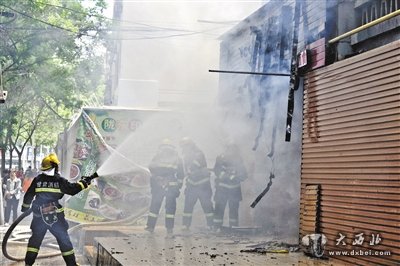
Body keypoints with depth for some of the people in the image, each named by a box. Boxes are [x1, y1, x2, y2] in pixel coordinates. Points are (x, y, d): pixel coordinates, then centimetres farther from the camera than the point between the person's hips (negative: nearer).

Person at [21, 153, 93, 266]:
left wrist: (25, 207, 25)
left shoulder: (37, 180, 1)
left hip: (39, 216, 3)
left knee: (35, 239, 16)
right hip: (56, 217, -2)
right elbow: (72, 189, -4)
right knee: (64, 240, 9)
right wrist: (83, 183, 12)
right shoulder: (60, 180, -9)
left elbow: (28, 195, 9)